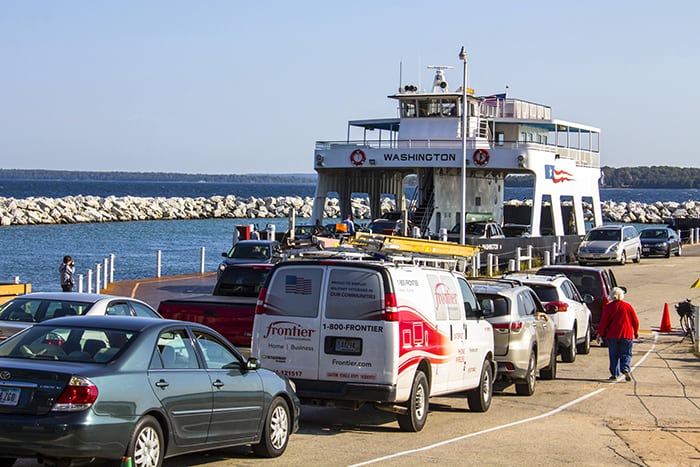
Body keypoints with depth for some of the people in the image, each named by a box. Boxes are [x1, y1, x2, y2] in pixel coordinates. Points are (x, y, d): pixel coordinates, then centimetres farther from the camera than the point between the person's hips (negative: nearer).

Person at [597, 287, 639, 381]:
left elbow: (603, 322, -2)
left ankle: (614, 373, 6)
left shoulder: (608, 307, -1)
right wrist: (636, 332, 20)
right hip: (626, 335, 0)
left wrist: (600, 334, 6)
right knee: (626, 354, 5)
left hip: (612, 335, 0)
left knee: (614, 355, 9)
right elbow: (635, 321, 7)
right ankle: (625, 369, -17)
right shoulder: (628, 306, 2)